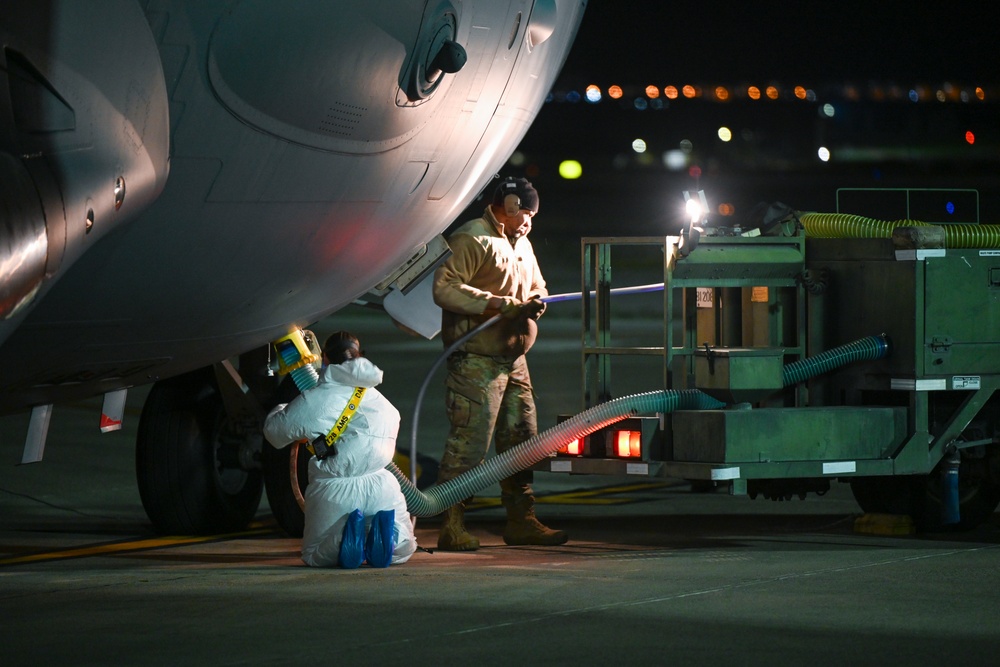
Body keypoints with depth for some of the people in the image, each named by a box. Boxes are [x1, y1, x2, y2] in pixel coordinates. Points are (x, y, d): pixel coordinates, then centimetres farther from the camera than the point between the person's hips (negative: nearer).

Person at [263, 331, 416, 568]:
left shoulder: (310, 401, 1)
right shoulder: (379, 401, 13)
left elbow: (273, 430, 13)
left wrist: (281, 410, 38)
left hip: (333, 492, -2)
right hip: (381, 486, 2)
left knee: (314, 556, 20)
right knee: (401, 551, 23)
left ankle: (343, 537, -16)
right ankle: (383, 528, -15)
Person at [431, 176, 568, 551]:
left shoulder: (521, 244, 21)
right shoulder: (471, 240, -10)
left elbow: (537, 286, 30)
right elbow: (444, 288, -18)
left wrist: (535, 302, 5)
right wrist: (490, 302, -23)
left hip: (513, 361, 10)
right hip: (476, 361, -10)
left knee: (521, 437, 12)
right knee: (469, 442, -12)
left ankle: (521, 521, 20)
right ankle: (452, 527, -11)